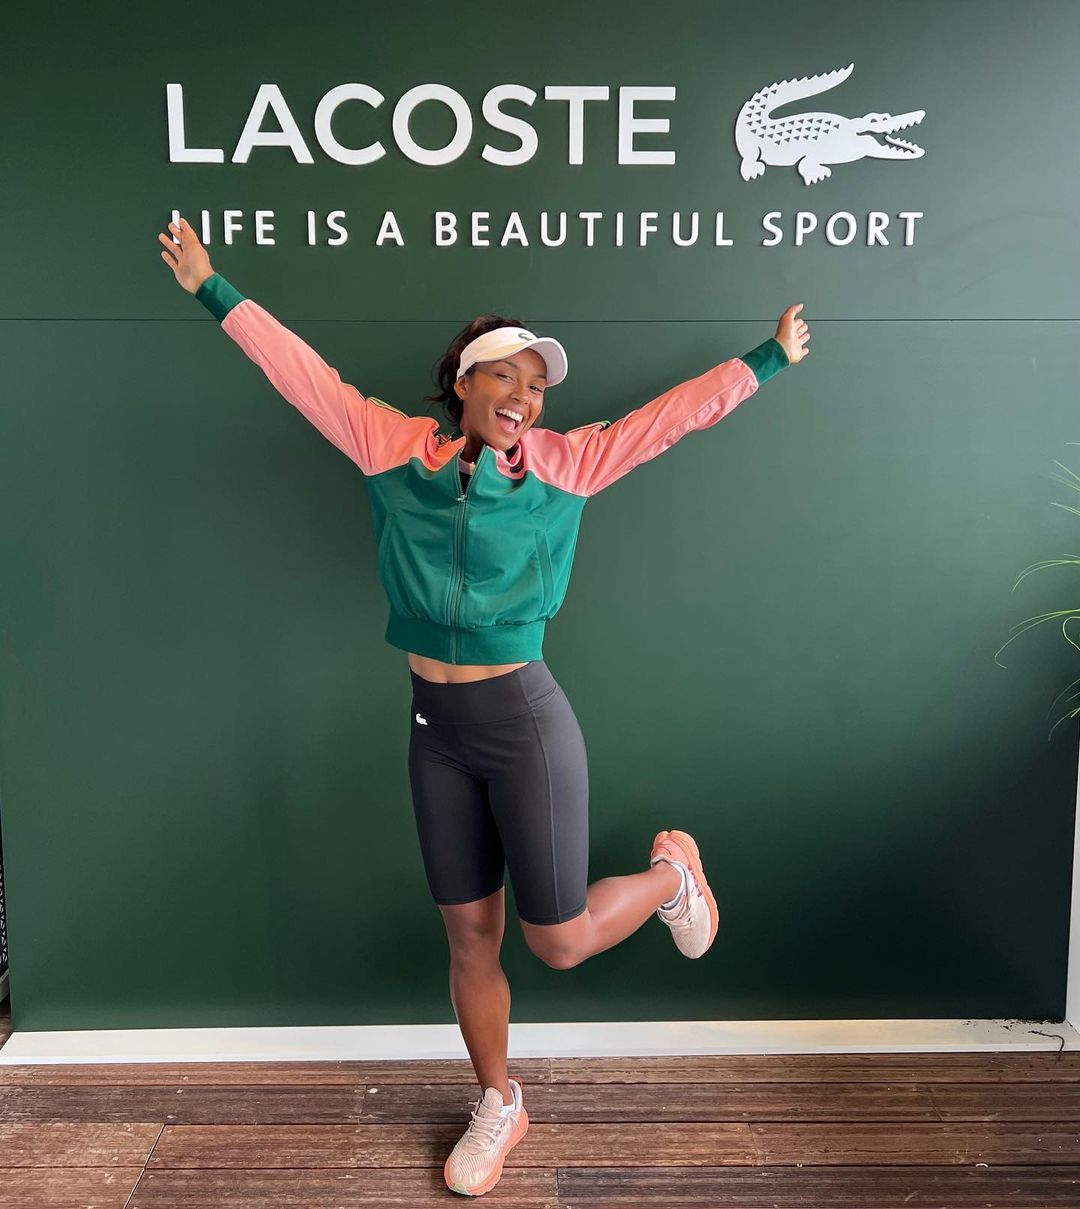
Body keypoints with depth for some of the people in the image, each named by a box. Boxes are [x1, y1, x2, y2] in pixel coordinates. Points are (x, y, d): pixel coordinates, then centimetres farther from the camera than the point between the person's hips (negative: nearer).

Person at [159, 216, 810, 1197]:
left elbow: (671, 413, 1)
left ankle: (672, 870, 36)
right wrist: (214, 290, 11)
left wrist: (767, 361, 4)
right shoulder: (395, 448, 0)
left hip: (524, 720, -3)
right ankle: (499, 1107, 39)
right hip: (435, 725, 3)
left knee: (559, 941, 5)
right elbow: (302, 371, 6)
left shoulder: (564, 464, -3)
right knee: (469, 932, 14)